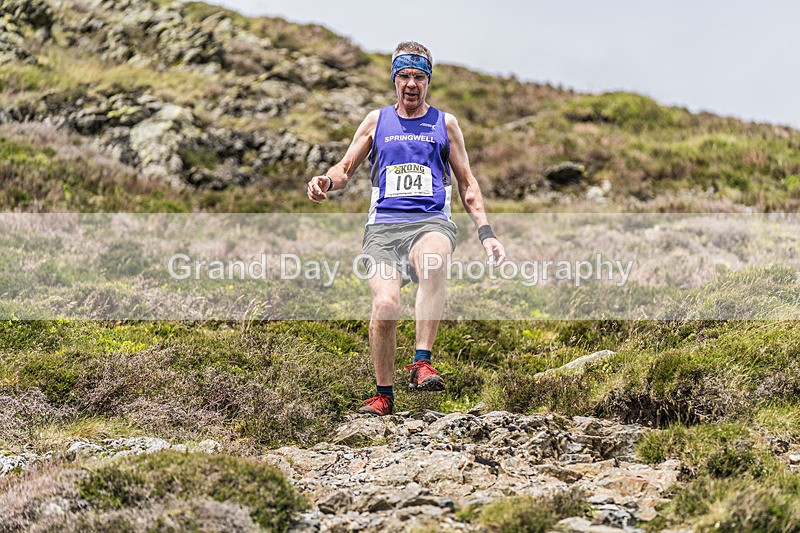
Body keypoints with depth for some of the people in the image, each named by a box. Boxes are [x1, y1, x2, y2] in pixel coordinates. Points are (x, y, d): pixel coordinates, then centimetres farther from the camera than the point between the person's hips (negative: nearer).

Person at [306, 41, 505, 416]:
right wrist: (325, 181, -5)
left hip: (431, 221, 0)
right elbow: (345, 169, 20)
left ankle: (422, 363, -36)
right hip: (384, 225, 1)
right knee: (385, 305, -24)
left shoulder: (445, 124, 18)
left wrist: (486, 233, 9)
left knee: (434, 260, -39)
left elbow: (467, 184, 20)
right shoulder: (376, 121, 18)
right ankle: (383, 395, -5)